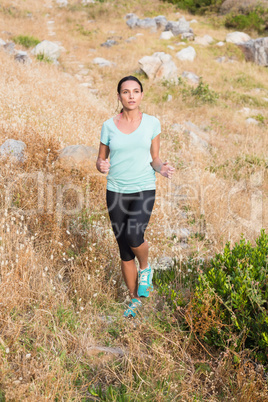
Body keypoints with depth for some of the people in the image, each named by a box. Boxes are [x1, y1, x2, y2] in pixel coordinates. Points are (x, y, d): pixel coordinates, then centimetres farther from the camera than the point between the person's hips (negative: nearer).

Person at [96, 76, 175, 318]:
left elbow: (155, 159, 6)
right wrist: (101, 166, -16)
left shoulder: (152, 123, 0)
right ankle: (135, 299, 24)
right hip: (116, 191, 2)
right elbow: (100, 159, 8)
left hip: (144, 190, -1)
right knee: (125, 251, 6)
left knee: (134, 236, -25)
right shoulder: (109, 126, 2)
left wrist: (162, 169, -17)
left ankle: (145, 268, 9)